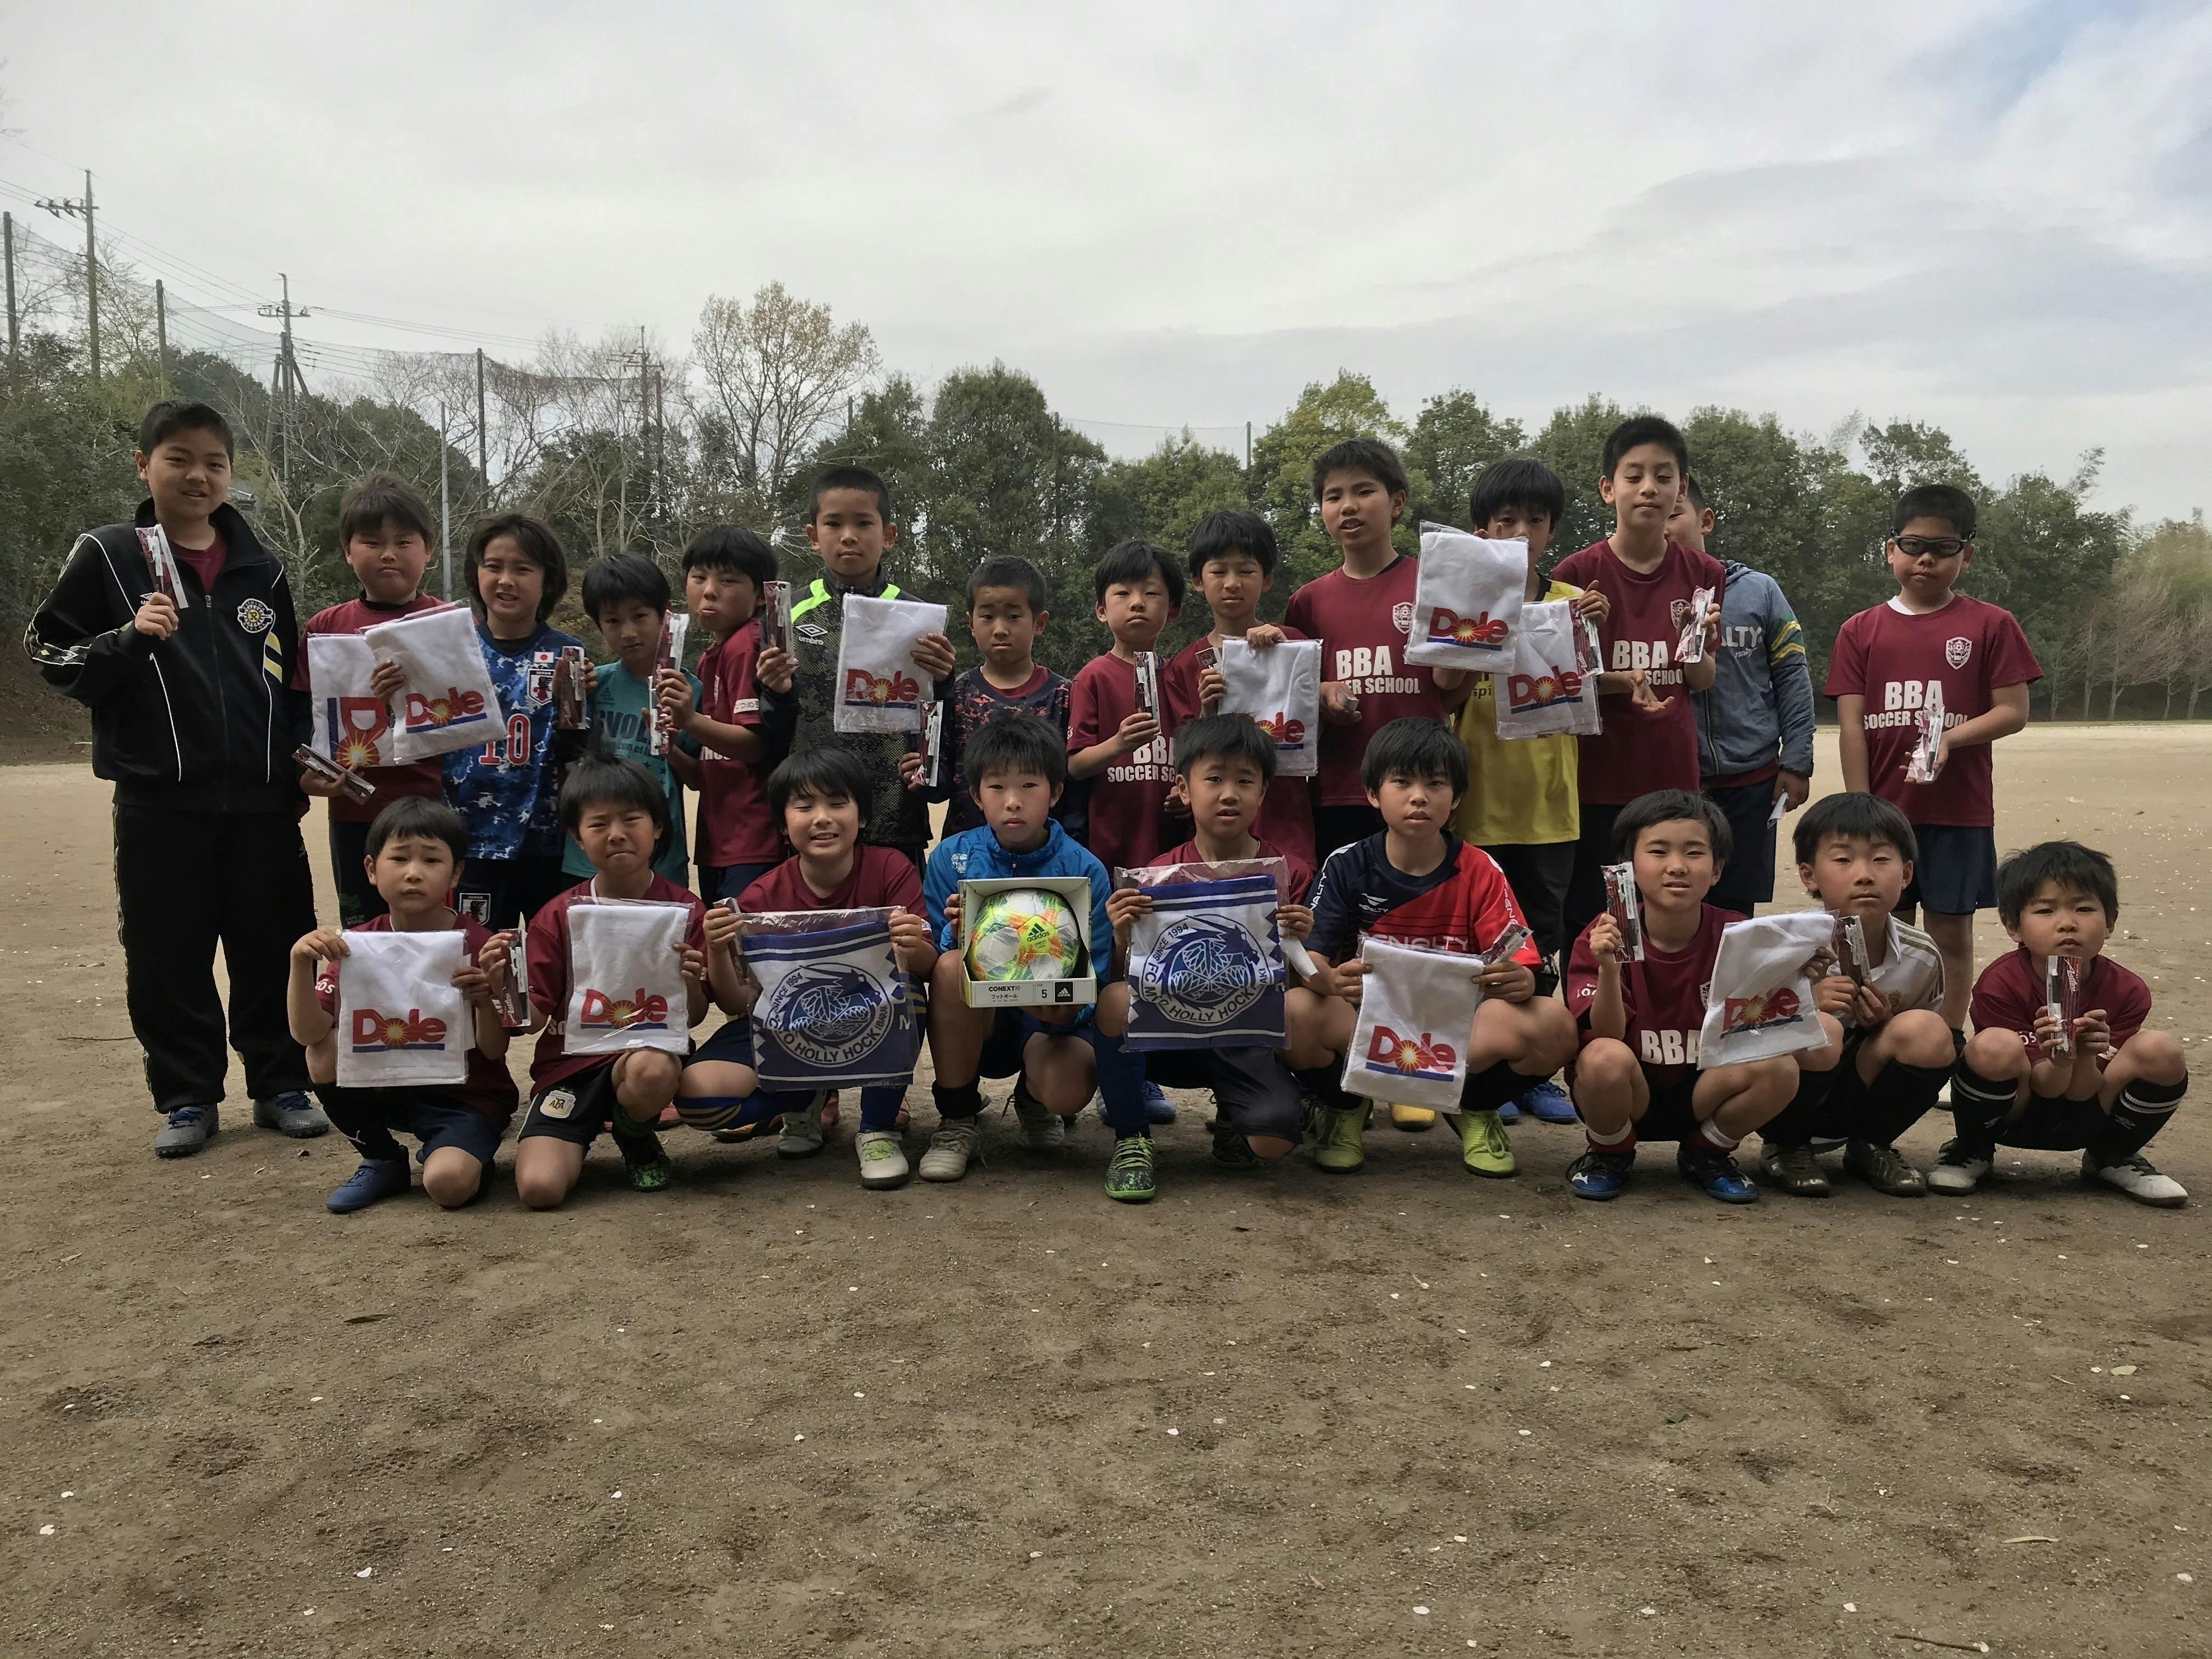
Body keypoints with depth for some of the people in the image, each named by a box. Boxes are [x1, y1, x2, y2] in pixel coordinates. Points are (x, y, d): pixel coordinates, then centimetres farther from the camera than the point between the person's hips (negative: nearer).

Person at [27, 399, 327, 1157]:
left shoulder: (260, 569, 11)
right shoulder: (108, 555, 2)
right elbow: (50, 654, 2)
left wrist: (301, 760, 10)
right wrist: (130, 638, -15)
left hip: (261, 800, 2)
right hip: (159, 801, -2)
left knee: (273, 948, 6)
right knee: (169, 955, 4)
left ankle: (280, 1086, 19)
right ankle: (187, 1097, 18)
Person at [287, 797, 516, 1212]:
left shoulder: (476, 945, -14)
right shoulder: (355, 944, -6)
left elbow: (495, 1051, -14)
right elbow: (309, 1033, -15)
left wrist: (485, 1001, -34)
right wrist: (301, 963, -30)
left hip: (468, 1094, -4)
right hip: (391, 1088, 4)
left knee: (447, 1183, -31)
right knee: (324, 1057, -24)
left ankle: (470, 1157, 7)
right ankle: (383, 1161, 1)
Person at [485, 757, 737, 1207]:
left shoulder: (684, 910, -2)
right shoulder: (557, 917, 1)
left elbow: (693, 1018, -1)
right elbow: (534, 1018, 1)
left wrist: (691, 982, -23)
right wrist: (504, 988, -20)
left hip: (649, 1050, 0)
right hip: (570, 1063, 0)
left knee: (653, 1070, -38)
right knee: (539, 1188, -23)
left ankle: (636, 1141, 0)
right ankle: (581, 1139, 15)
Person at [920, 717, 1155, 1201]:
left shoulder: (1084, 871, -9)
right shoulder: (950, 858, -5)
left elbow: (1091, 980, -10)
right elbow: (932, 959, -5)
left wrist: (1064, 1010, -33)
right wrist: (956, 936, -27)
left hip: (1050, 1020, -1)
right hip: (974, 1022, 1)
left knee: (1067, 1089, -33)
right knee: (952, 965, -31)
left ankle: (1034, 1097, 12)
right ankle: (956, 1121, -10)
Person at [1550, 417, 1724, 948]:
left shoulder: (1703, 575, 4)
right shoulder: (1576, 573, -4)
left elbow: (1702, 681, 10)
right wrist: (1623, 680, -18)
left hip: (1673, 776, 2)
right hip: (1597, 780, -2)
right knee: (1590, 925, 2)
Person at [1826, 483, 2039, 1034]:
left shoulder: (1991, 626, 1)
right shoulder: (1860, 632, 4)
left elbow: (2014, 711, -2)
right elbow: (1851, 725, 0)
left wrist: (1950, 738, -19)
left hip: (1960, 811, -1)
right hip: (1884, 809, 2)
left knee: (1952, 930, 6)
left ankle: (1950, 1040, 16)